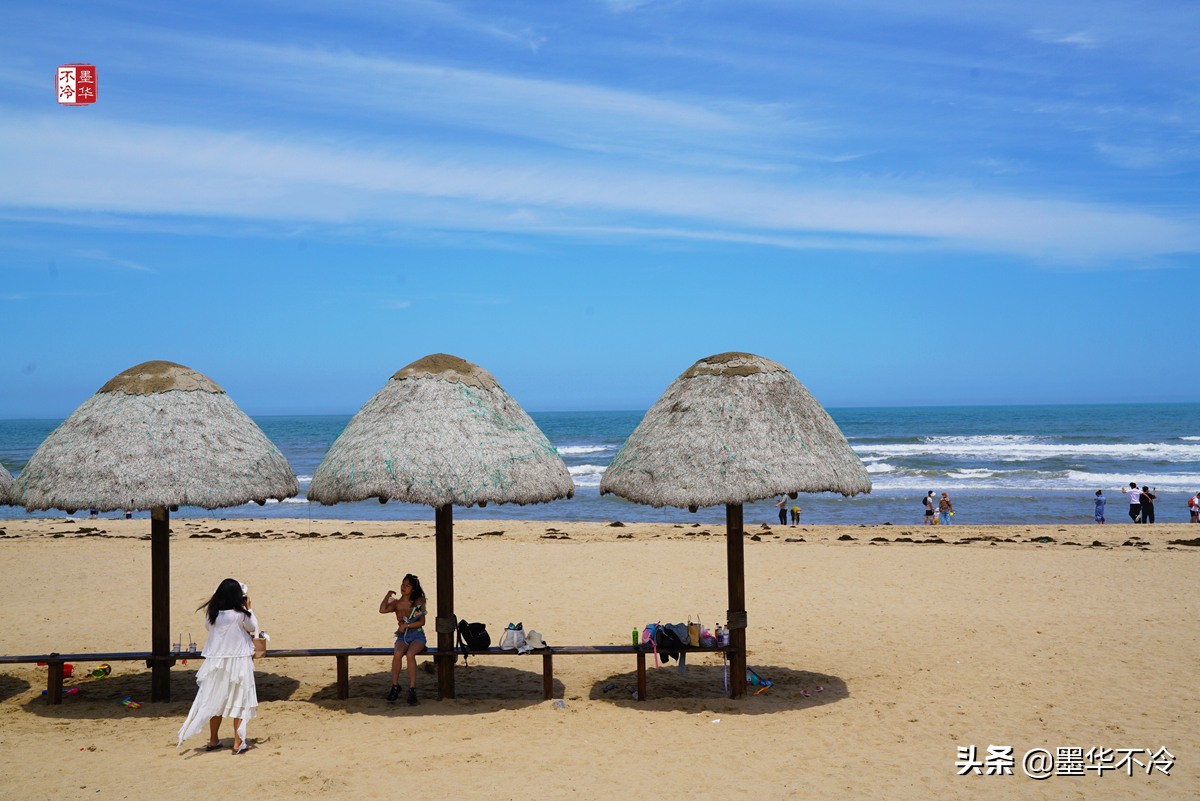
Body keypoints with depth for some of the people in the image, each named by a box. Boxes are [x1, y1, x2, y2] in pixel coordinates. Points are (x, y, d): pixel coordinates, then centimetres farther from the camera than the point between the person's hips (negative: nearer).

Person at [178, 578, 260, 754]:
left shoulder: (212, 614, -5)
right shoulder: (240, 615, -15)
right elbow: (253, 628, 1)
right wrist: (248, 608, 7)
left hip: (216, 661, 4)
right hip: (238, 661, -4)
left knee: (215, 700, 15)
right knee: (238, 700, 5)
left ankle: (213, 741, 24)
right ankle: (238, 743, 6)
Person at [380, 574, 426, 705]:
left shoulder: (418, 602, 6)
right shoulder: (396, 603, 10)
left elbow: (422, 622, -1)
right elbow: (382, 610, -10)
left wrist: (406, 625, -12)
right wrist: (388, 595, -4)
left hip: (417, 636, -2)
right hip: (402, 636, 2)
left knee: (410, 654, -34)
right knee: (397, 654, -32)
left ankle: (412, 689, -30)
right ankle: (395, 686, -19)